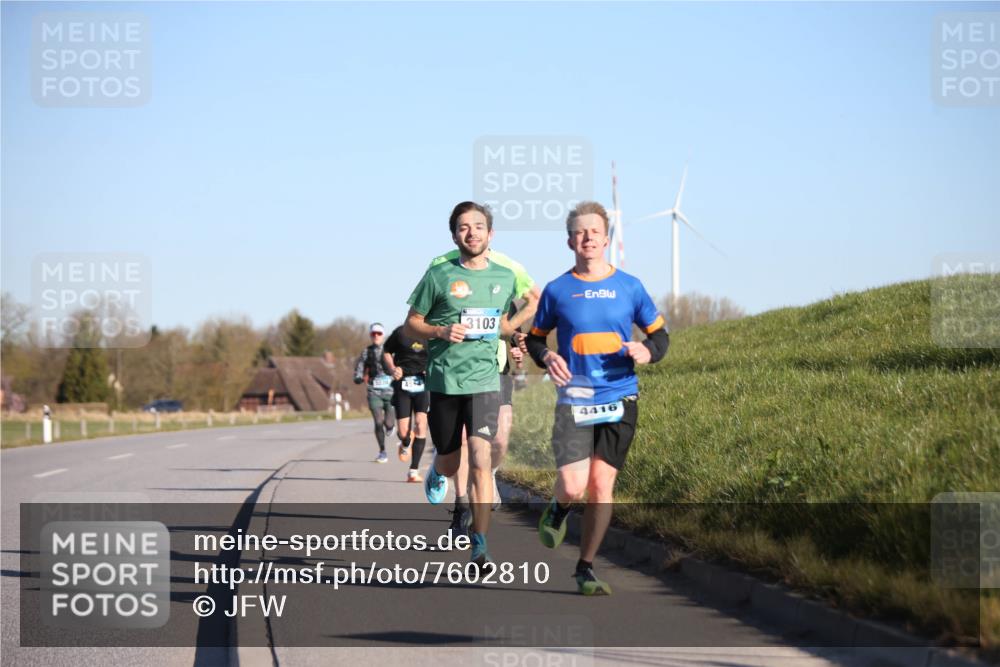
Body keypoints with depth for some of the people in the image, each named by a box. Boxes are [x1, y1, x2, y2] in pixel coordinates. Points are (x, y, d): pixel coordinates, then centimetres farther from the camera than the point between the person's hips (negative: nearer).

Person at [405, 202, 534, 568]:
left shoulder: (505, 277, 8)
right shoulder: (439, 275, -2)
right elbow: (412, 323, 4)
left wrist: (529, 312, 5)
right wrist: (441, 332, -14)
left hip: (485, 380, 1)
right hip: (444, 382, 0)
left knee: (481, 459, -16)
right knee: (450, 465, 11)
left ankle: (480, 546, -13)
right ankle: (436, 471, 51)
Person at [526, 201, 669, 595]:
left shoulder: (629, 287, 4)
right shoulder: (557, 290, 2)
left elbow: (659, 333, 12)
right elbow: (535, 338, 14)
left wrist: (648, 351, -11)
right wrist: (546, 358, -8)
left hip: (619, 399, 1)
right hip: (574, 400, -1)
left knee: (601, 486, 2)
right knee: (573, 486, -14)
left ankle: (586, 569, 15)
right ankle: (558, 510, 23)